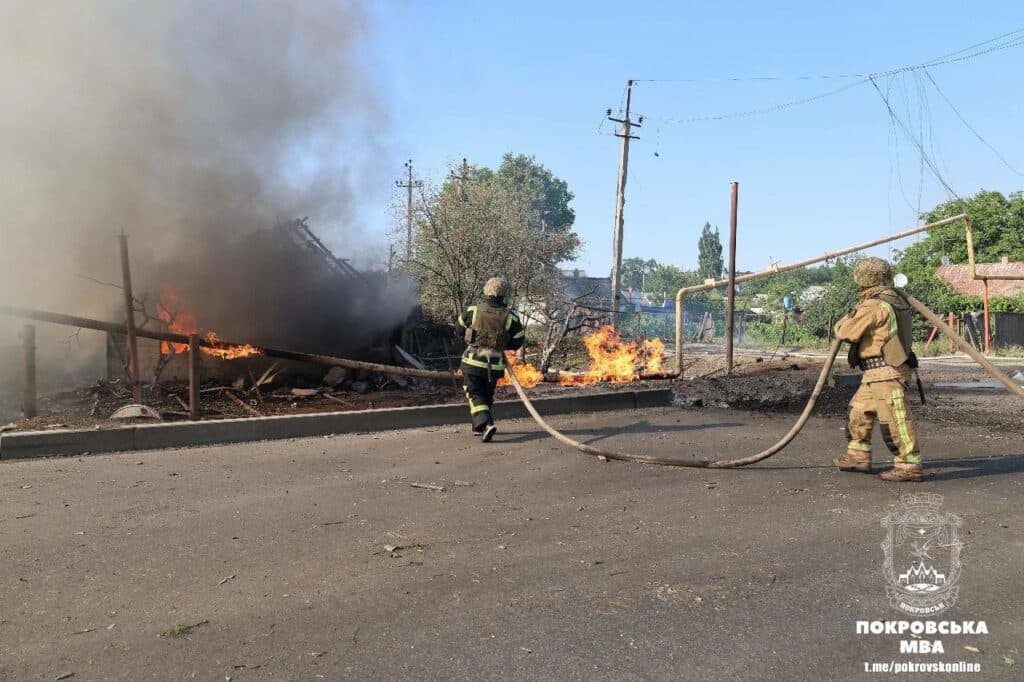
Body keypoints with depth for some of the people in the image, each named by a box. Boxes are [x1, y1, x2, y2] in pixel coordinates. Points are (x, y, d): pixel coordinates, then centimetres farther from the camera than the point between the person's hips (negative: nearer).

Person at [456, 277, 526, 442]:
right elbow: (517, 341, 1)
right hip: (495, 365, 2)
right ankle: (479, 427, 30)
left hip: (473, 362, -2)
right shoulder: (510, 317, -8)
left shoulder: (472, 311, -9)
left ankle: (486, 424, -18)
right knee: (487, 395, 21)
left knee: (475, 395, 4)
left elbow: (460, 328, 8)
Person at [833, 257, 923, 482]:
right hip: (877, 372, 10)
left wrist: (850, 315, 6)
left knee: (894, 420, -7)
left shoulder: (873, 306, -17)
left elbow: (845, 332, -14)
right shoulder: (895, 300, 13)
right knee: (859, 409, 18)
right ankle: (858, 456, 26)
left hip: (885, 372, -10)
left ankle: (909, 466, -3)